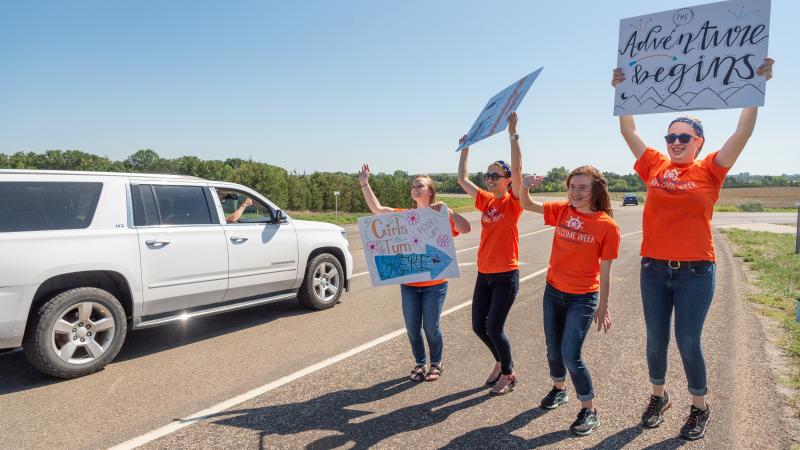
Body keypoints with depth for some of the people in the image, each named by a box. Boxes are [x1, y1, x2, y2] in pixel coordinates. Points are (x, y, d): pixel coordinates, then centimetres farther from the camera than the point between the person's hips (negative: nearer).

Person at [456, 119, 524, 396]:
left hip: (506, 276, -6)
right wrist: (465, 148, 9)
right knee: (478, 326, 10)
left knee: (494, 328, -1)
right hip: (483, 274, 6)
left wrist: (513, 137, -29)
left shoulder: (512, 202, -9)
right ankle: (501, 363, 36)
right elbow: (462, 179, 10)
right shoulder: (485, 200, 7)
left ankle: (507, 375, 22)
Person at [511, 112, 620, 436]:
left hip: (583, 298, -4)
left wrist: (603, 308, -3)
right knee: (553, 350, 16)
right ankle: (559, 389, 43)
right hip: (553, 292, 5)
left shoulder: (607, 226, -13)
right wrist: (522, 183, -24)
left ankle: (589, 411, 13)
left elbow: (605, 272, -8)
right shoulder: (562, 211, -2)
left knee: (571, 355, -8)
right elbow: (526, 204, -6)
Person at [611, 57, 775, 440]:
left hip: (695, 271, -3)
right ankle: (658, 397, 35)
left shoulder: (709, 171, -1)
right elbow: (628, 131, 6)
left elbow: (743, 133, -11)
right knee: (655, 340, 13)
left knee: (688, 343, 4)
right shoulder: (655, 167, 5)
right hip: (653, 268, 3)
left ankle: (699, 408, 27)